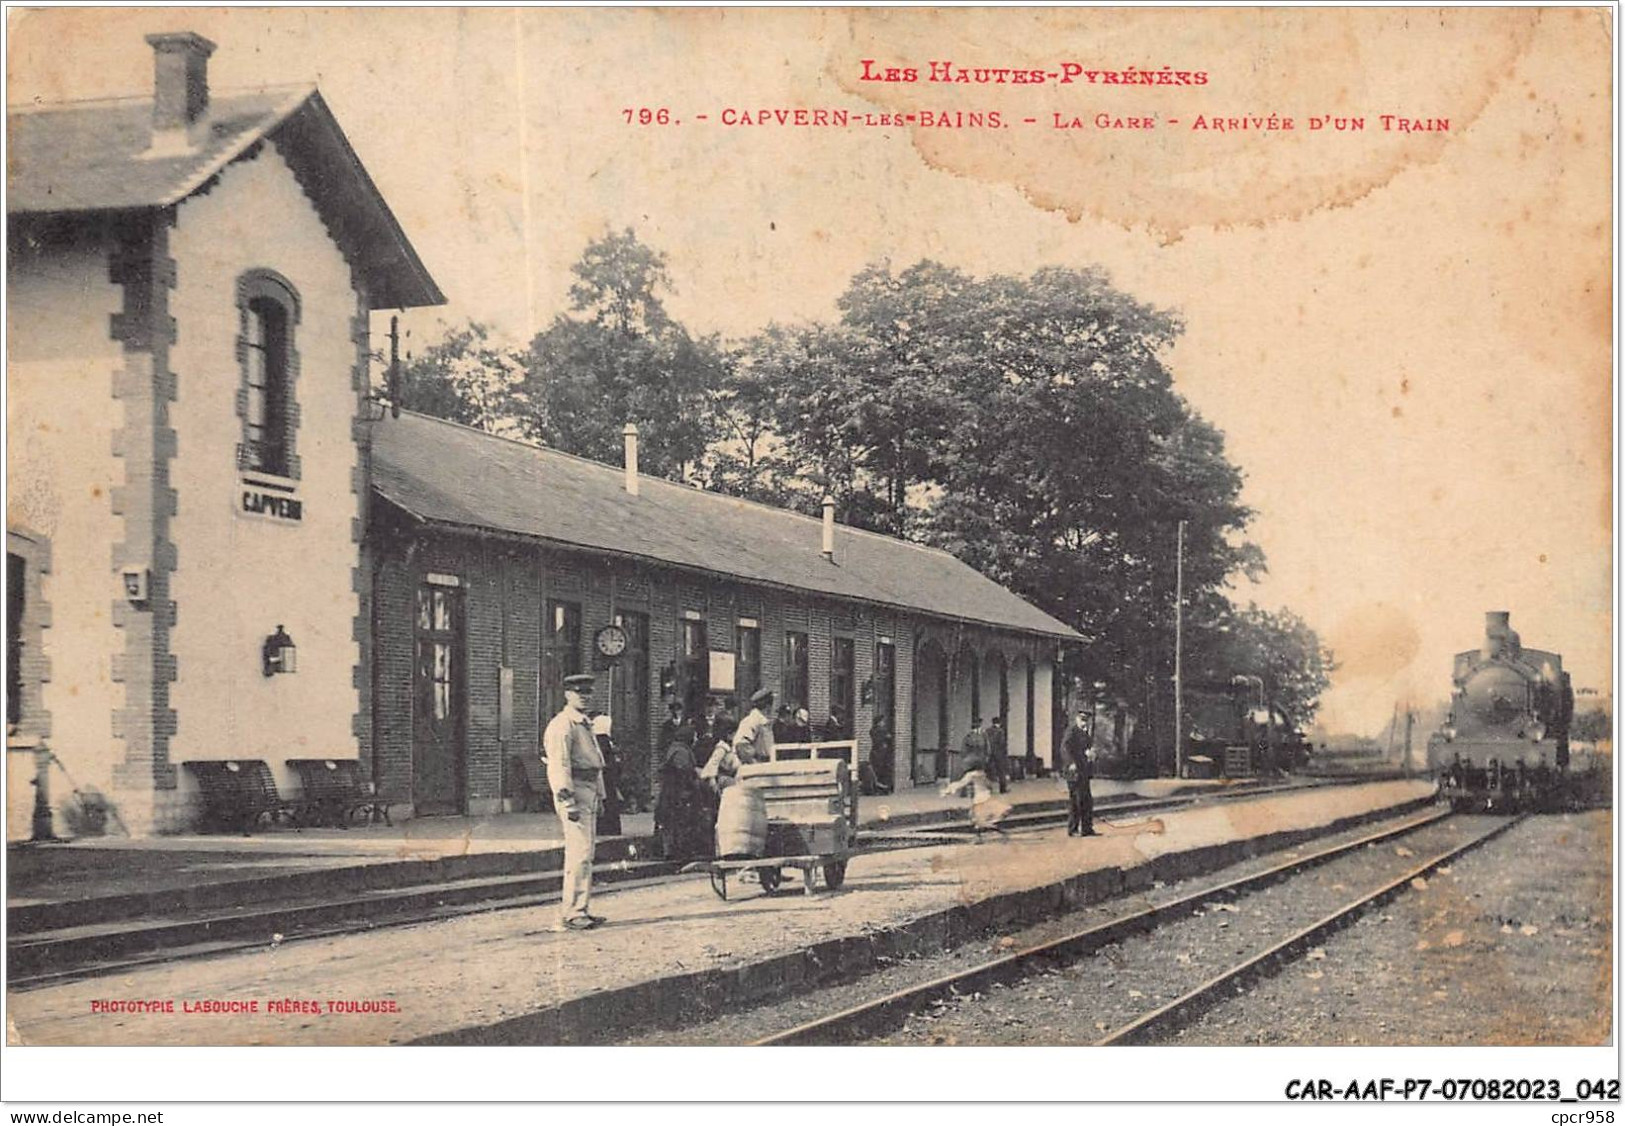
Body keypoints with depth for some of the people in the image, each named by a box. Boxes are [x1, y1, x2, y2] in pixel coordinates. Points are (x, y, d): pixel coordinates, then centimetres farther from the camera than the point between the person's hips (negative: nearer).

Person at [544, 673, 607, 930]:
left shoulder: (584, 724, 20)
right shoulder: (562, 725, -12)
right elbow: (559, 765, -19)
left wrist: (599, 796, 22)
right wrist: (568, 801, -24)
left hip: (589, 794, 10)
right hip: (574, 793, -10)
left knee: (586, 853, 13)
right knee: (580, 854, -13)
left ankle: (581, 909, 20)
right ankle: (570, 914, -12)